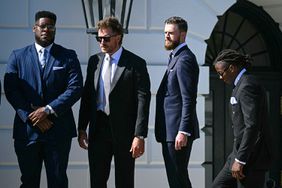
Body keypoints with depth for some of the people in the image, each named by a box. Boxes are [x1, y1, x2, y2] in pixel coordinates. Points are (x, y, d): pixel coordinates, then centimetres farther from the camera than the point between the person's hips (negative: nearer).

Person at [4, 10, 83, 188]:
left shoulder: (68, 56, 7)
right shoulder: (18, 56, 10)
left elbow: (76, 88, -4)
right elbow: (11, 90, 1)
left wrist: (48, 110, -13)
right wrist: (31, 116, -11)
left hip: (58, 130, -1)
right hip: (26, 130, 1)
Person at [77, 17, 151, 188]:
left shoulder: (136, 63, -6)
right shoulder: (94, 61, 9)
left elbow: (143, 100, -10)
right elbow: (87, 96, 13)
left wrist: (140, 135, -16)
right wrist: (82, 128, 7)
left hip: (124, 131, -4)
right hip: (98, 129, 4)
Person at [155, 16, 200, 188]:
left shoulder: (184, 59, -13)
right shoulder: (176, 57, 18)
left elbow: (189, 99, -19)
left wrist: (183, 131, -24)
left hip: (178, 130, -10)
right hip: (170, 130, 10)